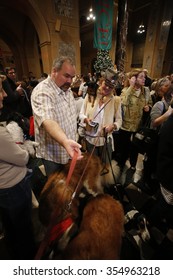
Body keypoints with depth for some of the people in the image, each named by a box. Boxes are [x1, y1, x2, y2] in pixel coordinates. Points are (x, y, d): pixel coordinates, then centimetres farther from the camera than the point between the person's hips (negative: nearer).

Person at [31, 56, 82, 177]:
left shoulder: (67, 89, 4)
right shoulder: (42, 92, -25)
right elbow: (48, 122, -42)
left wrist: (71, 143, 10)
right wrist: (65, 141, -60)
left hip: (70, 150, 8)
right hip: (53, 154, -7)